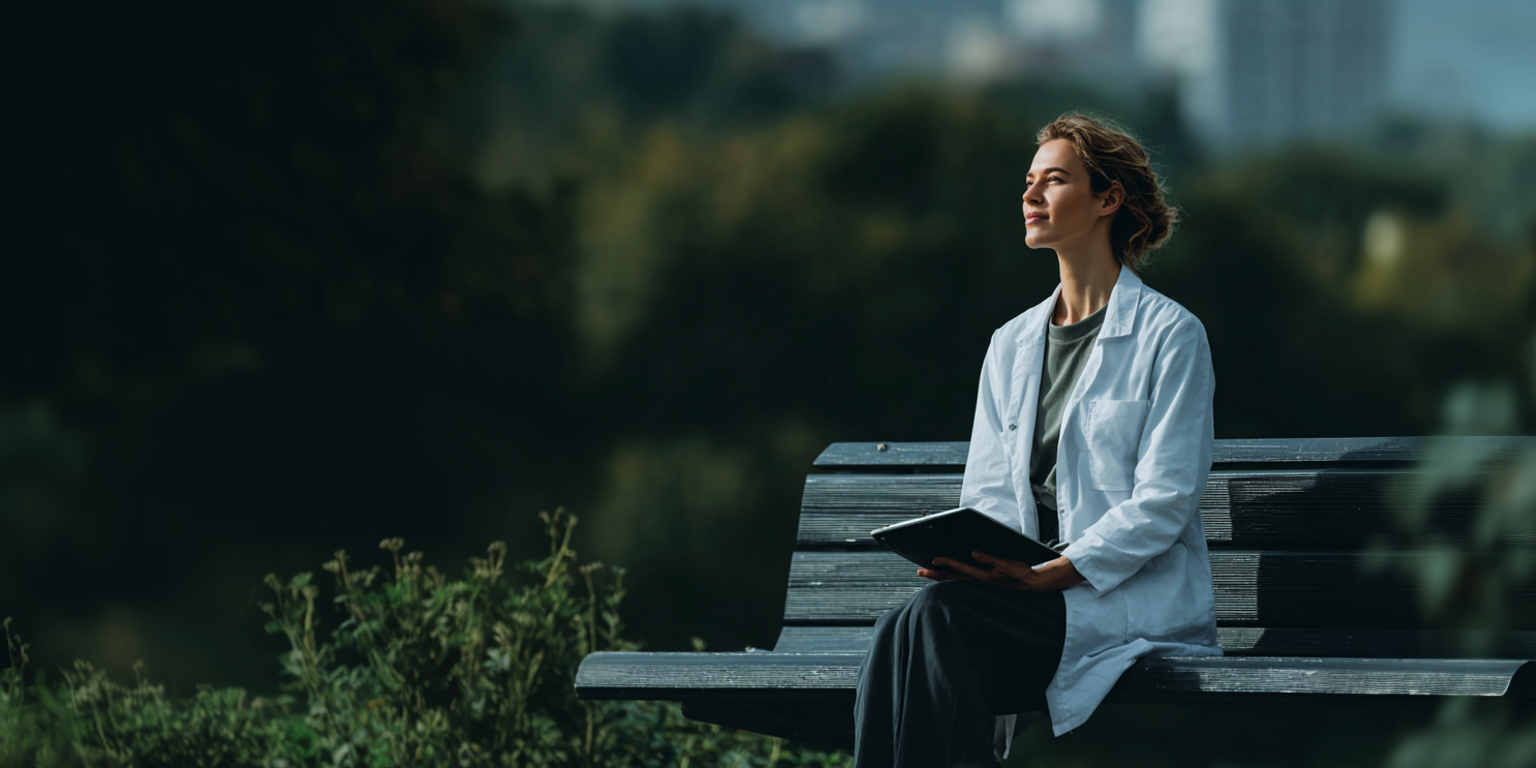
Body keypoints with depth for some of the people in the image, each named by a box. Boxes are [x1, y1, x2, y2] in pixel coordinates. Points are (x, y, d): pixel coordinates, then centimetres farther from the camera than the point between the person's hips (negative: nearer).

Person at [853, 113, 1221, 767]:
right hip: (1035, 591, 5)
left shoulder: (1170, 336, 0)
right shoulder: (1011, 345, 21)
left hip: (1132, 598, -5)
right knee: (906, 634, -29)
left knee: (935, 615, -31)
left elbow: (1163, 502, -8)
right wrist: (960, 553, -9)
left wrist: (1050, 573, -20)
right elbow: (987, 492, 16)